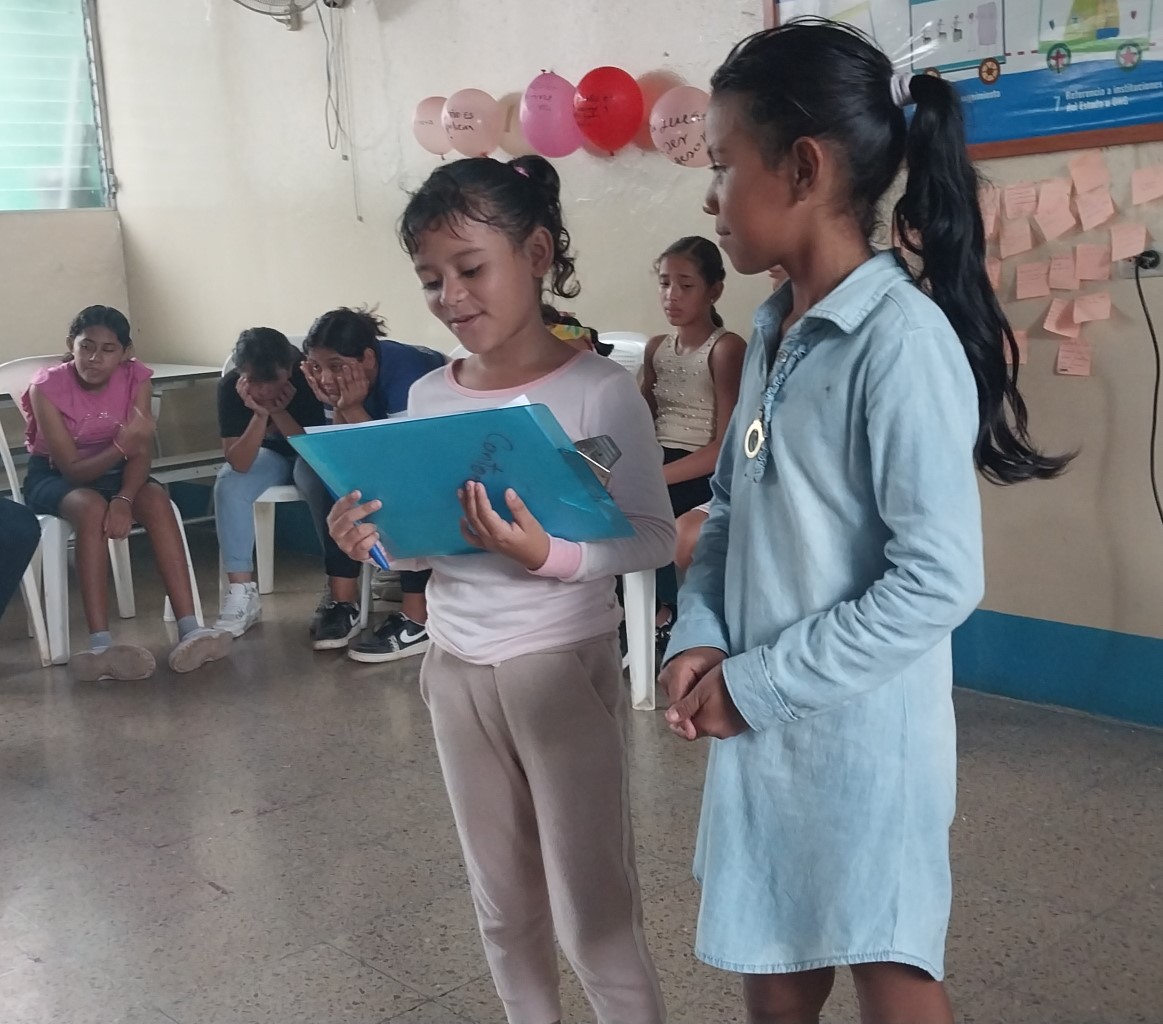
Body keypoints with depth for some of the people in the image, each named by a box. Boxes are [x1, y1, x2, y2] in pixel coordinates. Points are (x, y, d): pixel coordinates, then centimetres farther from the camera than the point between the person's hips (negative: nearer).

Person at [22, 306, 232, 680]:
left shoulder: (136, 377, -13)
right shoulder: (47, 386, -22)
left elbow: (140, 453, -16)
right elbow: (72, 468, -24)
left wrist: (124, 498, -36)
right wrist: (122, 445, -41)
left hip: (112, 469, 3)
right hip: (54, 475, -3)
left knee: (156, 498, -29)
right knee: (92, 507, -36)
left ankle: (189, 631, -37)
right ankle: (100, 645, -43)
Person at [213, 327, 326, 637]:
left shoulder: (309, 378, -30)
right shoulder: (230, 387, -25)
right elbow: (239, 463, -28)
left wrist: (278, 413, -38)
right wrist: (260, 415, -41)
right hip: (270, 453, 3)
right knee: (228, 484, -26)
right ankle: (242, 592, -23)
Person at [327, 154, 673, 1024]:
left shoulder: (597, 389, -14)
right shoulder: (427, 398, 3)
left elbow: (654, 538, -16)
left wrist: (550, 556, -31)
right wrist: (375, 543, -11)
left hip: (564, 666, -5)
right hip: (456, 668, 6)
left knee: (592, 905, 5)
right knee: (503, 901, 20)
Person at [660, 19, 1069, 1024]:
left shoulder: (902, 338, -19)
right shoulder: (775, 329, 6)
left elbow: (939, 582, -22)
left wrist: (755, 682, -17)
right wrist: (699, 639, -6)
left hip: (861, 732, -7)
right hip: (763, 722, 7)